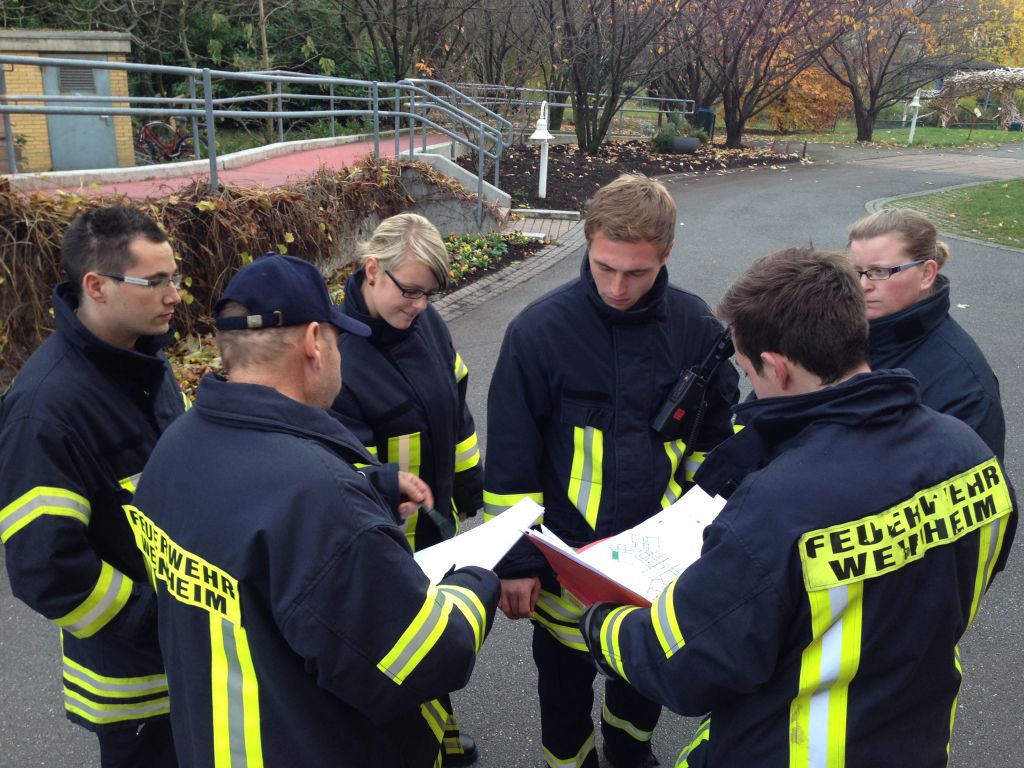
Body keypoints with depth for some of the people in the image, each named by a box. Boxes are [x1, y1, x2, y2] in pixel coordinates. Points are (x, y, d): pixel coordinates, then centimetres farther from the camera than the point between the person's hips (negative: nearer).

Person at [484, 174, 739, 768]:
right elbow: (510, 459, -10)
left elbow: (718, 436, 6)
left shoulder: (698, 328, -8)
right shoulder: (540, 330, -16)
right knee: (565, 674, 17)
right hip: (567, 555, -2)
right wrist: (516, 561, -8)